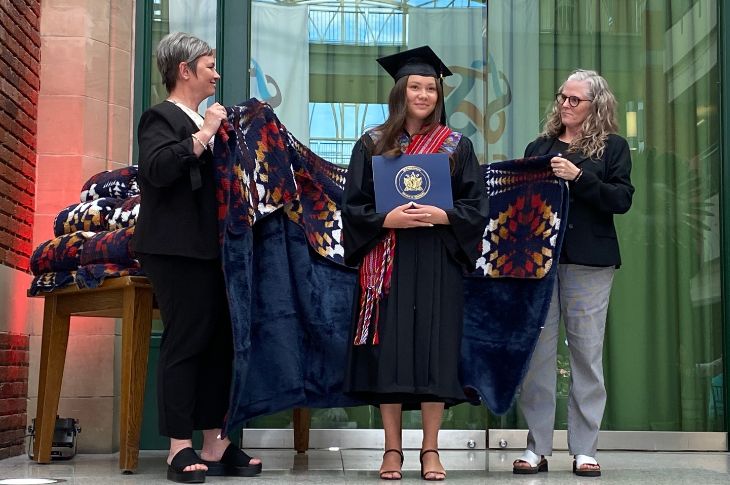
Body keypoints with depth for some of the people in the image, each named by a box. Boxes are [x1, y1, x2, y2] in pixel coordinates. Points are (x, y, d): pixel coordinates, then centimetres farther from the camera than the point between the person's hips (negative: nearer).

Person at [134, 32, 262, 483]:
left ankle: (215, 444, 12)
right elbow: (157, 168, -23)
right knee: (185, 344, -6)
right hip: (179, 250, -9)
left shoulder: (201, 122, 21)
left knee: (219, 344, 6)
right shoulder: (161, 117, -5)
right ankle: (181, 447, 0)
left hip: (212, 248, 9)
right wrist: (204, 135, -19)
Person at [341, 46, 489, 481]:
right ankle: (393, 449, 7)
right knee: (389, 352, -2)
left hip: (438, 264, 0)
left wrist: (442, 216, -14)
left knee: (436, 350, -1)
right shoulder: (373, 145, 7)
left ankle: (431, 449, 8)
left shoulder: (457, 146, 8)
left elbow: (476, 207, 4)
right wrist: (388, 219, -15)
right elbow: (354, 207, 3)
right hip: (388, 263, 0)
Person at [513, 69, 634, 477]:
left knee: (587, 353, 0)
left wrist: (578, 176, -14)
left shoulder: (613, 147, 7)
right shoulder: (539, 147, 16)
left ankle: (585, 450, 6)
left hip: (588, 261, -3)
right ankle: (537, 448, 6)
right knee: (537, 352, 0)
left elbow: (622, 199, -5)